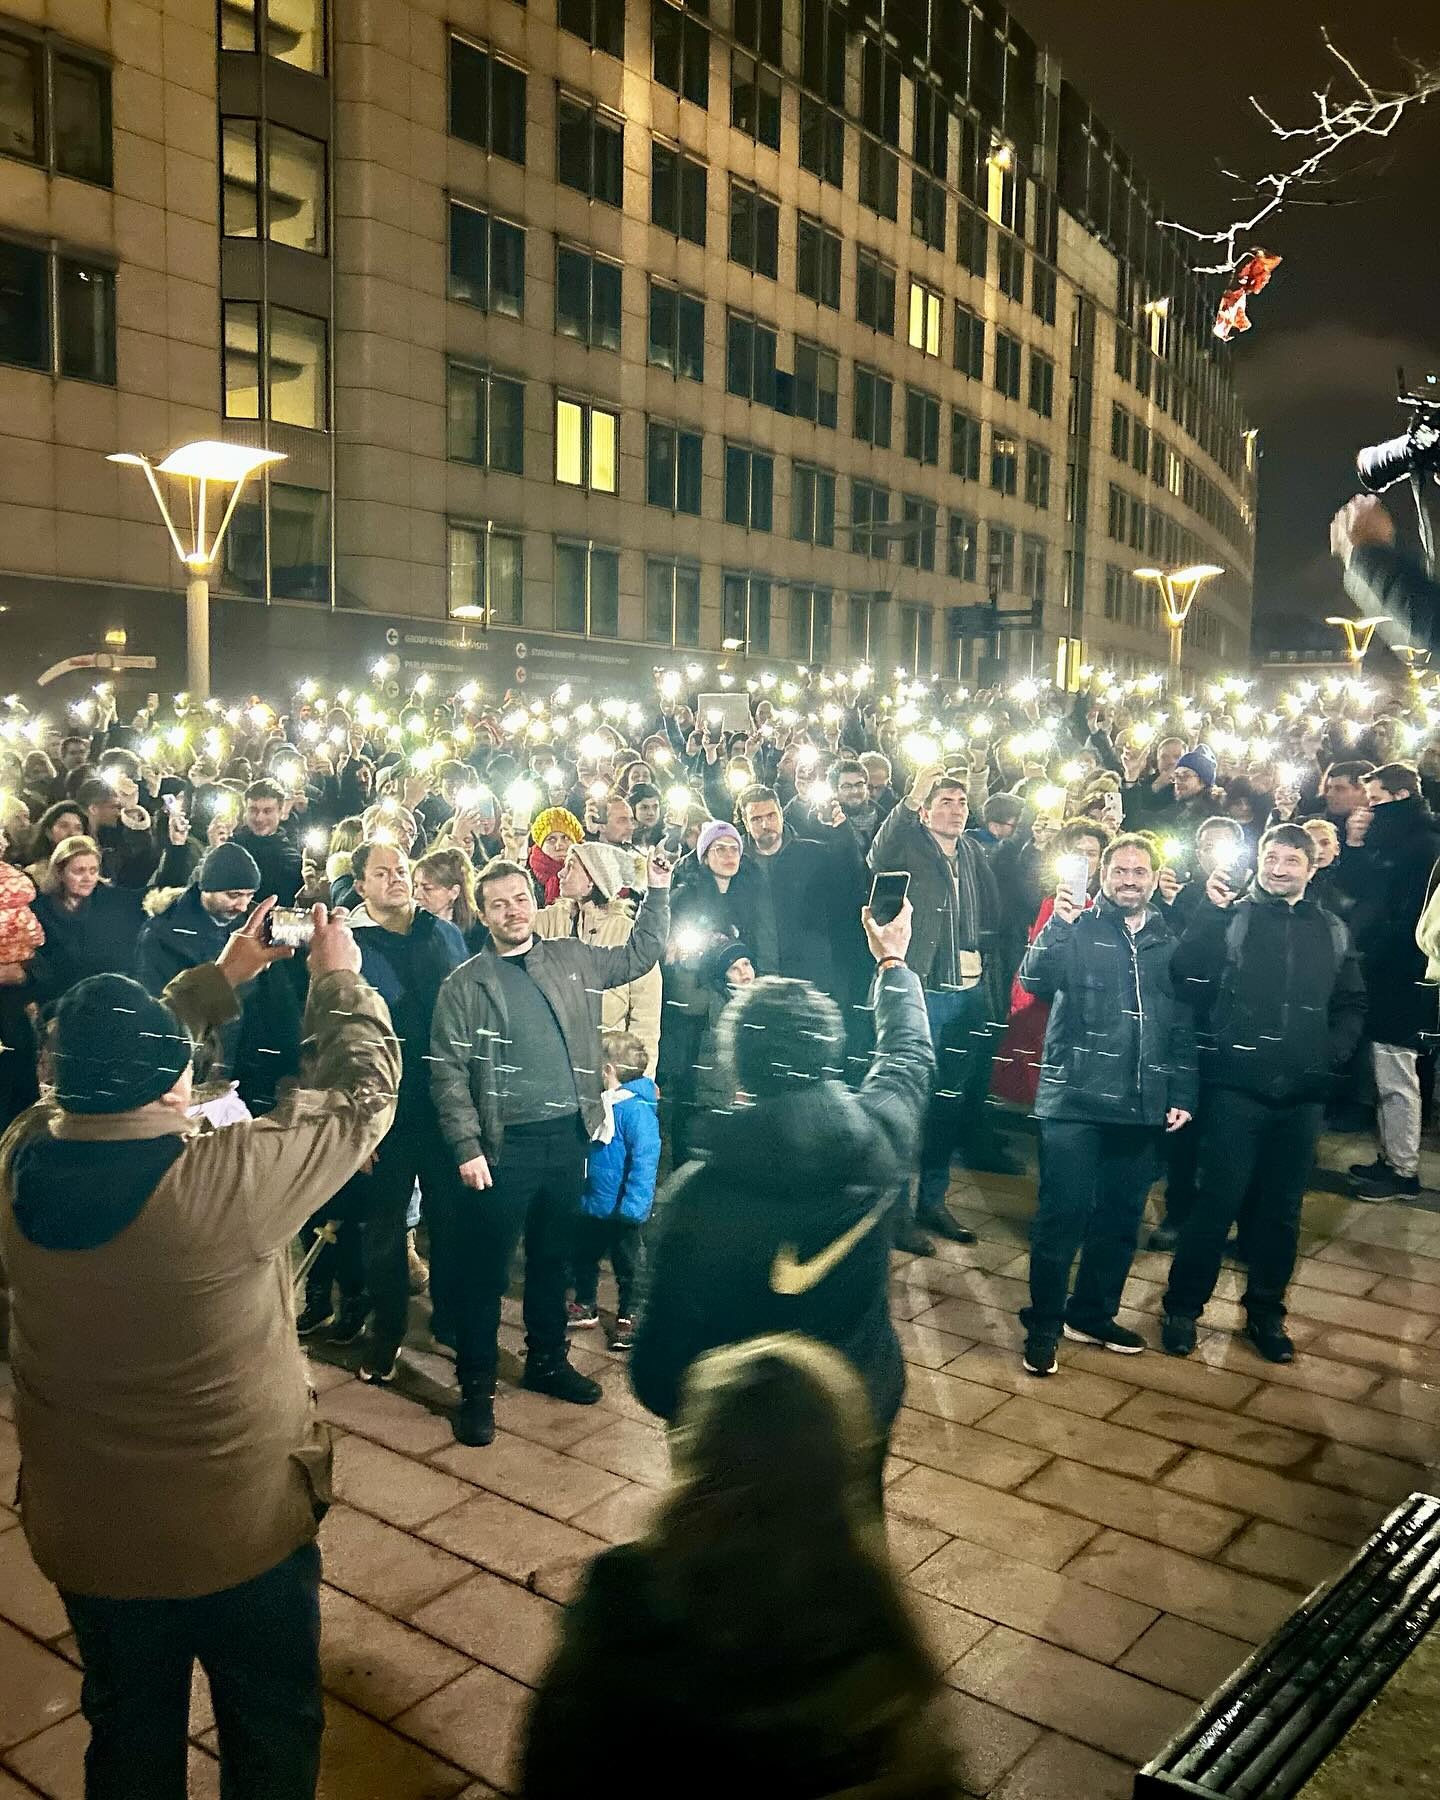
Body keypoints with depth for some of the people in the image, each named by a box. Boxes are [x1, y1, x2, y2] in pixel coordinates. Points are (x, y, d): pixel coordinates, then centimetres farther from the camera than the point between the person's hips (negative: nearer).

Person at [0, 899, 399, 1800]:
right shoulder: (223, 1178, -32)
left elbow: (112, 1060, 4)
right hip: (241, 1526, -5)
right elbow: (363, 1095, -17)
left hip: (81, 1531, 5)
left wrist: (223, 975, 10)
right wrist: (342, 980, -1)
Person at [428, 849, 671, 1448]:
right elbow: (448, 1073, -6)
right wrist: (467, 1147, -13)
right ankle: (476, 1388, 15)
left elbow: (639, 956, 18)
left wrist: (657, 891, 9)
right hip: (503, 1145, -4)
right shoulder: (465, 984, -4)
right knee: (484, 1268, 3)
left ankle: (547, 1360, 35)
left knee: (552, 1257, 18)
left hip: (568, 1135, 4)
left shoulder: (573, 959, 7)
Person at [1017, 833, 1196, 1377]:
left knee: (1121, 1218, 11)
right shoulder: (1077, 930, 0)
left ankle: (1093, 1314, 28)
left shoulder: (1168, 942, 11)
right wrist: (1059, 924, -30)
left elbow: (1182, 1026, 15)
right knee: (1063, 1213, -3)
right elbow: (1036, 980, -18)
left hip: (1141, 1106, 4)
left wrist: (1182, 1094, 10)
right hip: (1074, 1098, -4)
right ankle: (1043, 1326, 9)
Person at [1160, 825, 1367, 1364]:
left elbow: (1352, 1005, 15)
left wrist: (1332, 1055, 0)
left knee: (1281, 1208, 12)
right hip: (1237, 1084, -3)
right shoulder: (1230, 916, 0)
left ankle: (1266, 1313, 27)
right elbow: (1185, 975, -14)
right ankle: (1182, 1307, 13)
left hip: (1303, 1093, 4)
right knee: (1218, 1199, -1)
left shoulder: (1332, 931, 11)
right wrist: (1210, 912, -21)